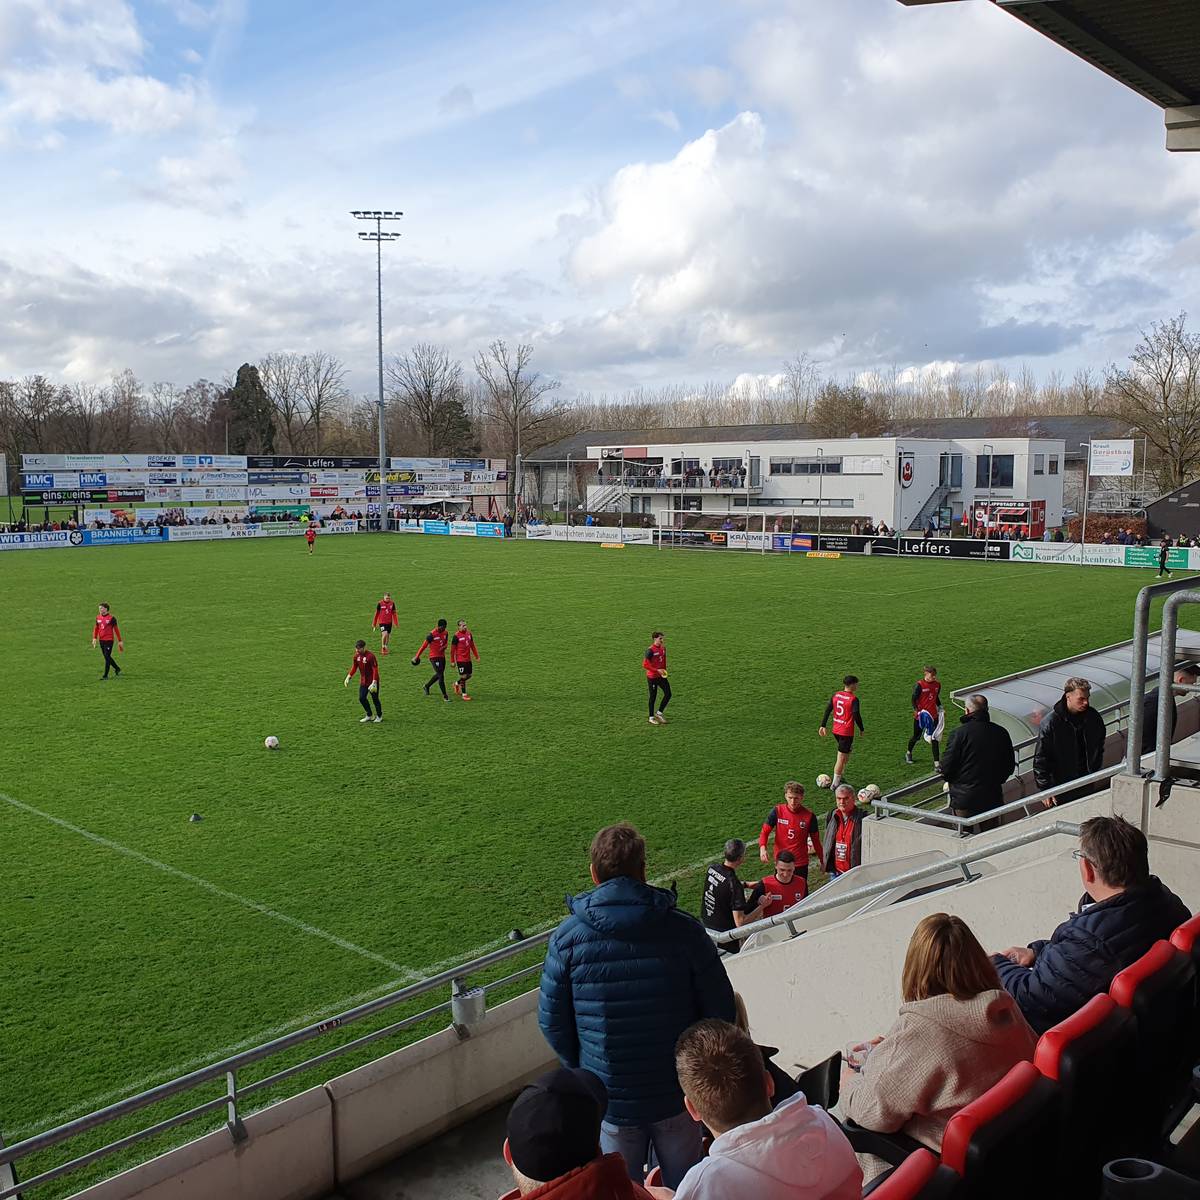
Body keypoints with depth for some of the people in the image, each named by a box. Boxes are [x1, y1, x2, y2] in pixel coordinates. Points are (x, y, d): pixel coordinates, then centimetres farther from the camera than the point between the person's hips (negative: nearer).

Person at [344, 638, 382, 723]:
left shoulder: (370, 656, -24)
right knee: (362, 698, 7)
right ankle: (369, 716, 26)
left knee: (375, 699, 5)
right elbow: (354, 666, 13)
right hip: (363, 681, 7)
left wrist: (374, 682, -28)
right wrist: (349, 677, 7)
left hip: (372, 681, -7)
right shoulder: (357, 655, -3)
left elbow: (375, 670, -24)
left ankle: (379, 716, 26)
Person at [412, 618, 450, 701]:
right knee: (441, 676, -11)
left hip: (442, 657, 7)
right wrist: (417, 656, -4)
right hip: (434, 657, -7)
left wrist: (443, 647, -7)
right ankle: (445, 696, -7)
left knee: (438, 675, 19)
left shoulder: (445, 633, 4)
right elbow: (424, 645, -9)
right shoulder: (432, 634, -16)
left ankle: (427, 686, 43)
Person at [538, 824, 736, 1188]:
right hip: (677, 1095, 0)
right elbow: (721, 1011, -9)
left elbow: (552, 1022, -5)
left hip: (609, 1100, 0)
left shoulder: (567, 938, -13)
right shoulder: (684, 930, -14)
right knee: (684, 1187, 22)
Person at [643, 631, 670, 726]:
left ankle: (659, 713, 20)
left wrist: (664, 671, 14)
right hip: (652, 677, -7)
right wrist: (657, 670, -22)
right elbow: (644, 665, -20)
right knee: (653, 697, 4)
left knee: (668, 694, 3)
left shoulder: (663, 648, 4)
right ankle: (651, 717, 18)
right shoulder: (650, 650, -19)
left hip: (661, 676, 7)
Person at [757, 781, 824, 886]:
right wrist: (762, 848, -23)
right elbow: (765, 832, -5)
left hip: (801, 864, -1)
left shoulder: (809, 815, -9)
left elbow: (815, 840, 2)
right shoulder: (777, 811, -8)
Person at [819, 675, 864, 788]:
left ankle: (839, 777, 28)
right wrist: (862, 730, -1)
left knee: (848, 750, 26)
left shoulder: (835, 695, 4)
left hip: (836, 730, 7)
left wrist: (823, 726, 10)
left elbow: (827, 710, 5)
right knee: (841, 758, -1)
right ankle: (835, 784, 3)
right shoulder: (853, 699, -15)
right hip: (847, 732, -7)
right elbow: (856, 716, -15)